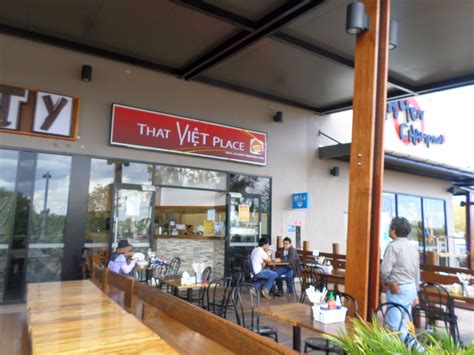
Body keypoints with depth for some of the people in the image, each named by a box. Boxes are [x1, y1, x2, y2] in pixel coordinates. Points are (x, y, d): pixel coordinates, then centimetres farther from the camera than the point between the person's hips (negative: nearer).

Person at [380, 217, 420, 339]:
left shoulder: (393, 246, -15)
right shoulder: (413, 247, 11)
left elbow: (385, 270, -21)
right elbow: (417, 273, 16)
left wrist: (386, 281, 0)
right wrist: (415, 293, 23)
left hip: (397, 289, -9)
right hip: (411, 288, 9)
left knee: (395, 325, -3)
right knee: (405, 323, 16)